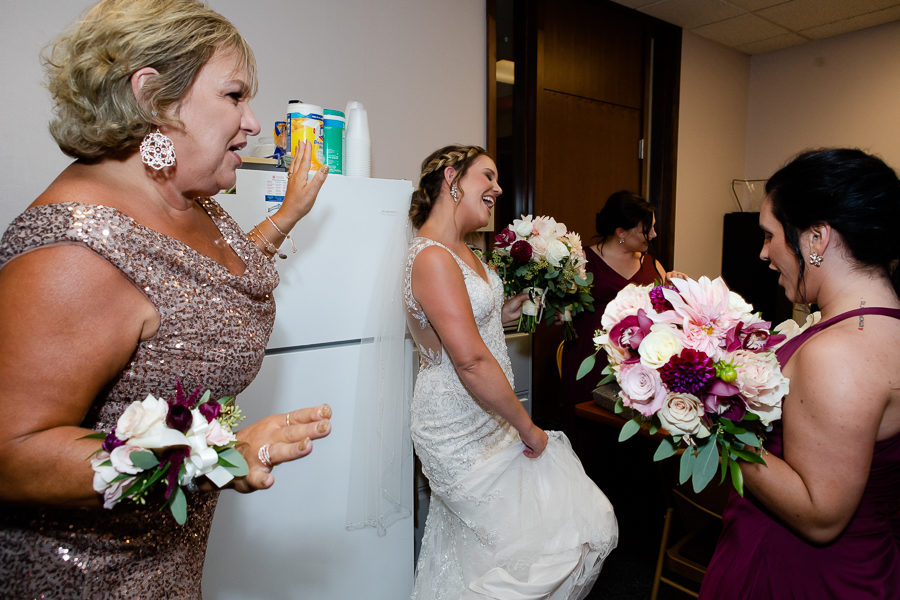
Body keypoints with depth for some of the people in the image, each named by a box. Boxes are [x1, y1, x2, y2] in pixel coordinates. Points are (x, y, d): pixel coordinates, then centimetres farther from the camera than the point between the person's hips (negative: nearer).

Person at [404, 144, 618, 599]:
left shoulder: (458, 250, 9)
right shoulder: (432, 257, -22)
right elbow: (471, 361, -26)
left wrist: (507, 312, 7)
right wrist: (526, 427, -17)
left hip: (478, 421, 9)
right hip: (462, 435, -9)